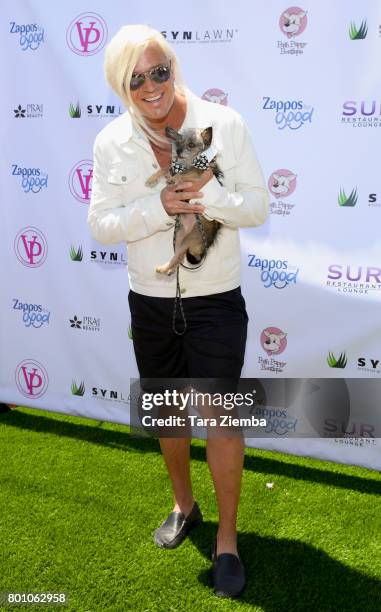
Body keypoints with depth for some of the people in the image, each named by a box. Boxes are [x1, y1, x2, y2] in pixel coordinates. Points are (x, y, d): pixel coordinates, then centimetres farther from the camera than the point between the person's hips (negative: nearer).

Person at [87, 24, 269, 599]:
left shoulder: (224, 124, -10)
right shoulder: (111, 143, -4)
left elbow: (258, 206, -8)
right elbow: (101, 225, -6)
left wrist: (207, 194, -27)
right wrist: (158, 206, -23)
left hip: (216, 300, -3)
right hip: (149, 302, 3)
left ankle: (227, 540, 24)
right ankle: (185, 505, 45)